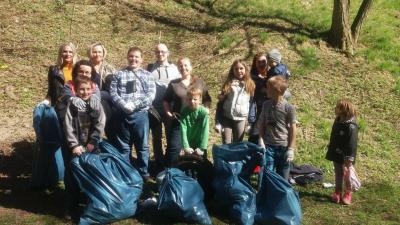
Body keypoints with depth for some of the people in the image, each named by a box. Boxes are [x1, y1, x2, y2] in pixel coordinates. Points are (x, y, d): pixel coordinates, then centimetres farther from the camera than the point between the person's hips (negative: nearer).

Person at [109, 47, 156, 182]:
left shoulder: (147, 75, 8)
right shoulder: (119, 74, 10)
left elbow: (151, 94, -4)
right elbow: (113, 93, 0)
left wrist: (135, 105, -15)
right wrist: (124, 105, -16)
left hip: (140, 115, 0)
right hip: (122, 115, 1)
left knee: (142, 146, 7)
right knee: (123, 147, 9)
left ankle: (144, 173, 19)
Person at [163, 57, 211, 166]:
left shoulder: (200, 83, 5)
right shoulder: (173, 84, 4)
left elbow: (207, 100, 9)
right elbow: (166, 101, 11)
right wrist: (168, 112, -3)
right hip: (178, 121, -1)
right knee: (174, 147, -7)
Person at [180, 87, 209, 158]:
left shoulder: (204, 112, -15)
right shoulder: (184, 112, -9)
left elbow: (205, 131, -18)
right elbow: (183, 130, -15)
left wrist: (202, 148, -22)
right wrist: (186, 147, -22)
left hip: (200, 145, -1)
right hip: (189, 145, 2)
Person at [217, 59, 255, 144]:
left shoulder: (250, 84, 4)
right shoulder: (229, 83, 5)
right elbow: (222, 99, 11)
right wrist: (221, 98, -12)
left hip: (241, 118, 0)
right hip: (227, 117, 0)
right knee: (226, 143, 1)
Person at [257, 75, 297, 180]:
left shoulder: (288, 108, -10)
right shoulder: (266, 105, 2)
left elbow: (292, 129, -6)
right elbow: (262, 124, 9)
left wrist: (291, 149, -7)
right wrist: (261, 140, -2)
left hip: (284, 147, -2)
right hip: (268, 146, 3)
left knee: (283, 178, 8)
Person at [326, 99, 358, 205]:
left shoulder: (351, 126, -25)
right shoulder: (338, 120, 0)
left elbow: (352, 144, -24)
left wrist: (349, 159, -23)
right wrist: (330, 146, 19)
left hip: (345, 156, -7)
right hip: (336, 154, 8)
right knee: (338, 173, 17)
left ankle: (348, 193, 25)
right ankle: (337, 192, 30)